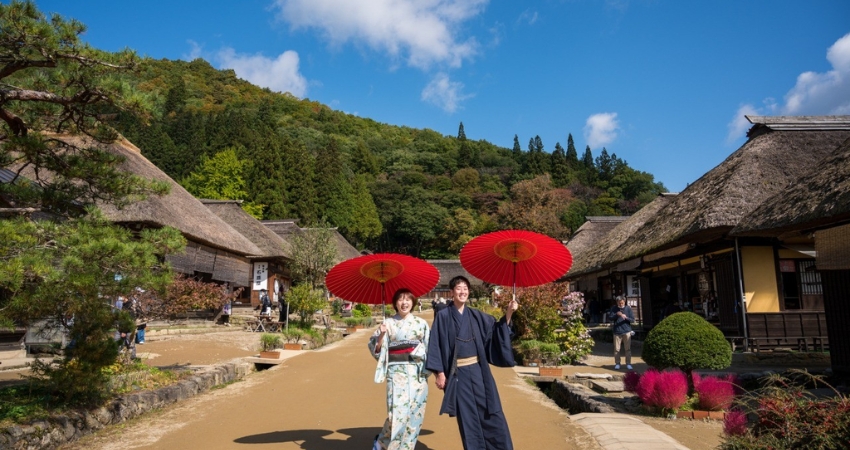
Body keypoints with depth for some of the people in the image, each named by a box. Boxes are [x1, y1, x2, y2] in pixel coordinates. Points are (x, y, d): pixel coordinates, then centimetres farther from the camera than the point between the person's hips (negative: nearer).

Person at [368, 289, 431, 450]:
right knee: (398, 411, -11)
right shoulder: (388, 323, 2)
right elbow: (377, 349, 1)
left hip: (418, 373, 2)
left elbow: (430, 348, 8)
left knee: (415, 412, 2)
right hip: (397, 372, -2)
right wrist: (381, 335, -16)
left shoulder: (421, 324, 6)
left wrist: (429, 370, 0)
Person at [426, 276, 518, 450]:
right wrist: (440, 372, -9)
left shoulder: (476, 315, 8)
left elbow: (497, 330, 7)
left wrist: (508, 313, -8)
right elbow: (436, 345, -5)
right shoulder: (443, 316, -3)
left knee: (491, 413, 5)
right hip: (458, 373, -3)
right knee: (467, 417, 4)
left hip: (478, 370, 3)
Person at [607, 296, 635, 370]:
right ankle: (617, 363, 13)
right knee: (617, 349, 3)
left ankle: (628, 363, 12)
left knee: (628, 349, 2)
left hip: (627, 331, 0)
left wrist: (626, 317, -19)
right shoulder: (614, 308, 2)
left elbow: (633, 320, 0)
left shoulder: (628, 308, 0)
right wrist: (616, 314, -17)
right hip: (617, 331, 0)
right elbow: (610, 317, -1)